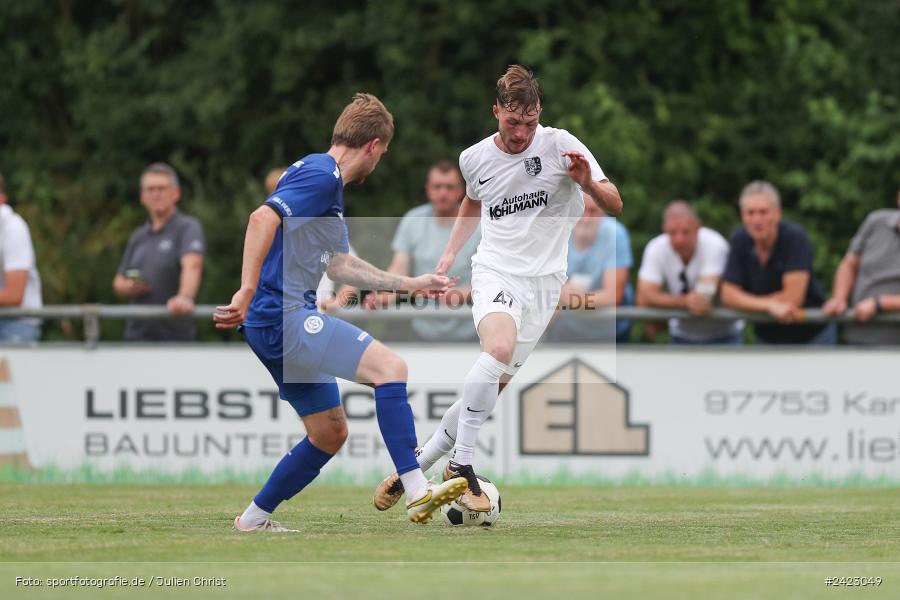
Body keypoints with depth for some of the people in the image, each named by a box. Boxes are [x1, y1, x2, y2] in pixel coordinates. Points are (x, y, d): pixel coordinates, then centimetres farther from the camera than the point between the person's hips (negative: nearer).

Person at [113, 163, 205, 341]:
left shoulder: (188, 228, -5)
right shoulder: (138, 236, 16)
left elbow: (192, 265, -25)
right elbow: (118, 283, 22)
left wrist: (185, 296, -46)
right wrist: (129, 288, -4)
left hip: (174, 335, -6)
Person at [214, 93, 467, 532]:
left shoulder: (328, 184, 23)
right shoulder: (321, 175, -10)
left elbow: (339, 264, 33)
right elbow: (263, 218, -25)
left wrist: (410, 283, 36)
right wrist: (247, 293, -32)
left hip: (277, 326, 11)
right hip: (285, 315, -11)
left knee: (330, 433, 15)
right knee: (390, 367, -19)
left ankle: (255, 519, 22)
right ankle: (417, 492, -28)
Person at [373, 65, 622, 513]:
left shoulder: (559, 145, -6)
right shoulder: (475, 158, 2)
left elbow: (615, 206, -8)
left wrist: (588, 183, -27)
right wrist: (449, 254, 20)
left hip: (544, 281, 1)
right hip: (495, 271, -1)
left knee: (492, 388, 0)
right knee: (499, 347, -32)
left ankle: (419, 463, 18)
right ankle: (461, 465, -26)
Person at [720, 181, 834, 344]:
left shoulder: (795, 237, -21)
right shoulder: (740, 240, -8)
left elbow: (793, 297, -25)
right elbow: (728, 295, -12)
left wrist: (749, 303, -14)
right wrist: (769, 305, -28)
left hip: (812, 336, -4)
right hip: (769, 338, 4)